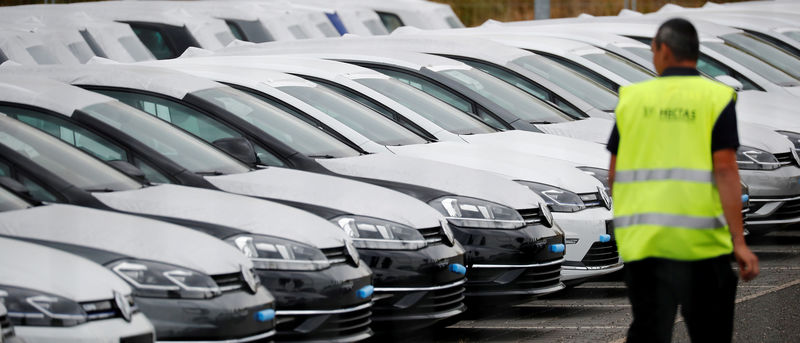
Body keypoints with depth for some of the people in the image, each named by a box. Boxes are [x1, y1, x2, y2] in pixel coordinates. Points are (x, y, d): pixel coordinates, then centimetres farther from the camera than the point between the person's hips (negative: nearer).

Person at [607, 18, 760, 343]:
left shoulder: (632, 98, 6)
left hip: (642, 239, 2)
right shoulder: (716, 98, -2)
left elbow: (614, 173, 9)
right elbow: (725, 171, -11)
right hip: (700, 241, -2)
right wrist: (739, 241, -11)